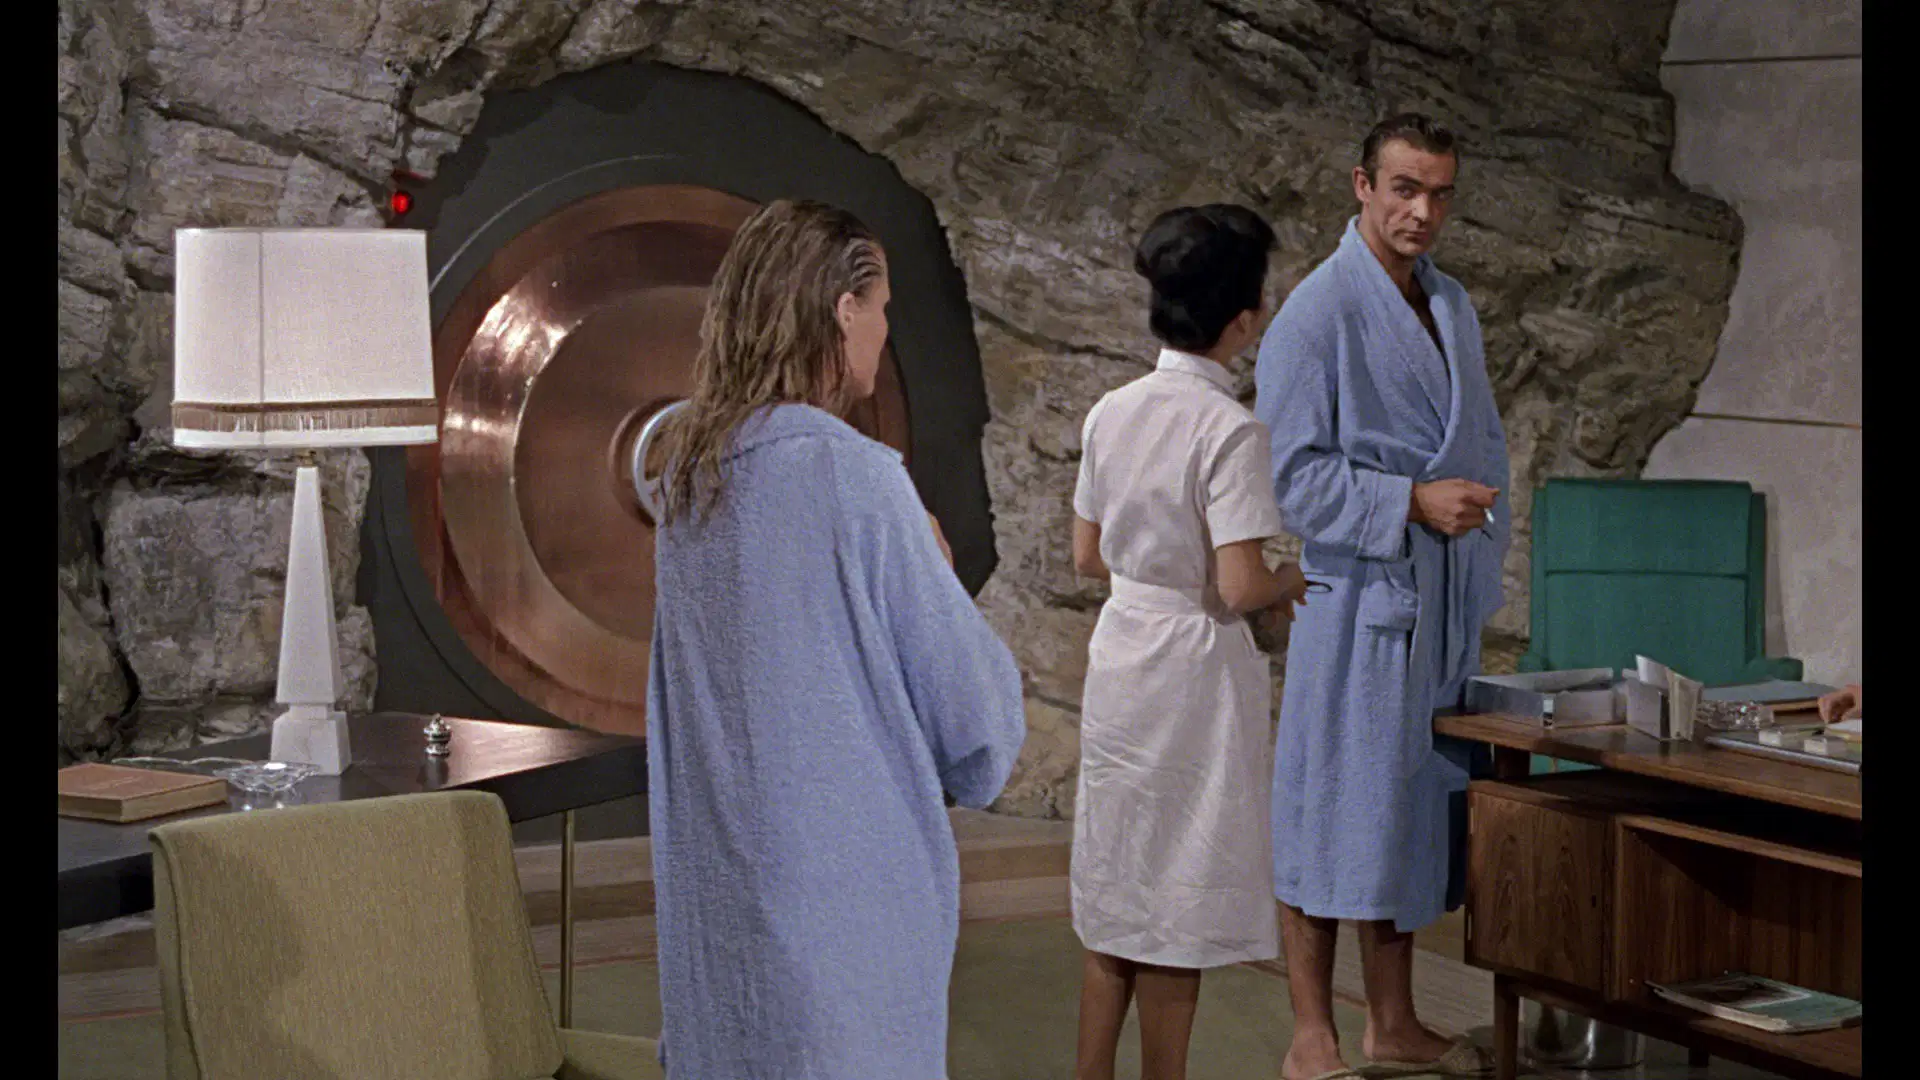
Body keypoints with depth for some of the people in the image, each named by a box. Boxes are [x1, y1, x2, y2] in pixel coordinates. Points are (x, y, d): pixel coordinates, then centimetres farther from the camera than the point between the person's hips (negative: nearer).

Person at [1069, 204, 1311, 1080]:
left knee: (1113, 892, 15)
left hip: (1119, 660, 7)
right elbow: (1240, 587, -21)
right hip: (1195, 672, -7)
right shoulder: (1230, 430, -18)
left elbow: (1088, 556, 10)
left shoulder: (1111, 413, 3)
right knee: (1178, 903, 5)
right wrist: (1291, 585, -1)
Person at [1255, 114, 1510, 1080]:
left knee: (1412, 815, 14)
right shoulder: (1318, 313, -10)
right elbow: (1293, 473, -14)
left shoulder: (1451, 305, 14)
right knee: (1332, 816, -3)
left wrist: (1482, 536, 13)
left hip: (1442, 605, 8)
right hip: (1356, 599, -8)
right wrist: (1413, 502, -19)